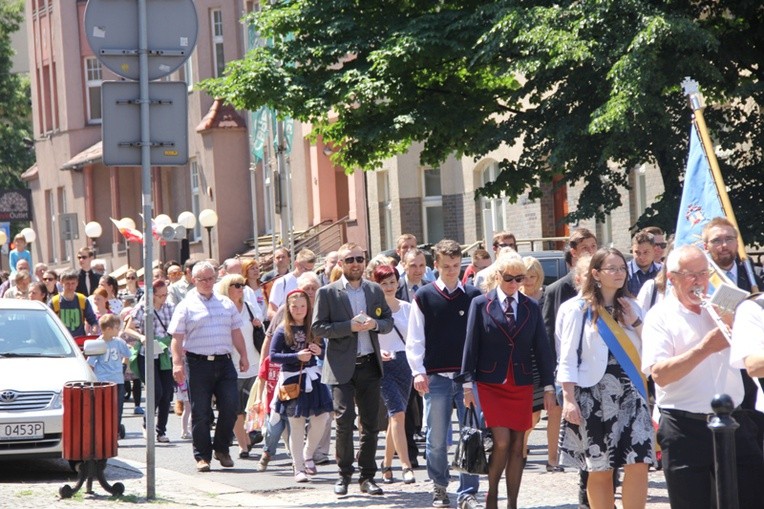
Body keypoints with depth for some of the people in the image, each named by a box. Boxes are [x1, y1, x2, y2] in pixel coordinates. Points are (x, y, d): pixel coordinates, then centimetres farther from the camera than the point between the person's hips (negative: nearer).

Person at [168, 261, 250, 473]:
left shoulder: (226, 303, 15)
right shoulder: (186, 306, 2)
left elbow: (236, 332, 20)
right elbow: (177, 338, -3)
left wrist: (243, 356, 14)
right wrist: (177, 363, -12)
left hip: (224, 362, 3)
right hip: (198, 363, -3)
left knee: (230, 406, -5)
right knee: (200, 413, 0)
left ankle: (222, 449, 14)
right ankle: (202, 456, 8)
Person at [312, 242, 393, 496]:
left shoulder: (375, 290, 11)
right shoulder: (327, 293, -1)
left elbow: (389, 321, 14)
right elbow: (318, 328, -6)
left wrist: (374, 324, -8)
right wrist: (350, 326, -16)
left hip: (370, 364, 4)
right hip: (342, 367, -4)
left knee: (370, 423, 5)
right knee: (344, 420, -11)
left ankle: (367, 476, 13)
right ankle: (344, 474, 4)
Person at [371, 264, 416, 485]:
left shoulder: (406, 307, 10)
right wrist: (378, 353, -21)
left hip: (404, 364, 5)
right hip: (382, 366, -5)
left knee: (394, 417, 9)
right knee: (398, 414, -16)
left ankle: (387, 464, 23)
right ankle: (406, 466, -21)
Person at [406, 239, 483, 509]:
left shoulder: (473, 296, 7)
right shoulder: (424, 297, 3)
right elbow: (414, 339, 3)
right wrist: (418, 372, -7)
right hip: (436, 377, -1)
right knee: (437, 438, 3)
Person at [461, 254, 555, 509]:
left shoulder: (531, 307, 7)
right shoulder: (480, 304, 0)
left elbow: (542, 347, 7)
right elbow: (471, 345, -1)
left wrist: (548, 386, 4)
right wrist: (468, 383, -5)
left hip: (521, 385, 3)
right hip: (490, 384, -3)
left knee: (517, 446, 3)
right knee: (502, 442, -14)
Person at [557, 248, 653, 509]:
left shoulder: (631, 308, 11)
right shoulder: (580, 309, -1)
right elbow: (568, 359, -2)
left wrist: (636, 324, -4)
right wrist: (569, 400, -9)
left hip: (630, 392, 3)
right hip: (595, 394, -3)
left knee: (638, 465, -10)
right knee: (600, 469, 2)